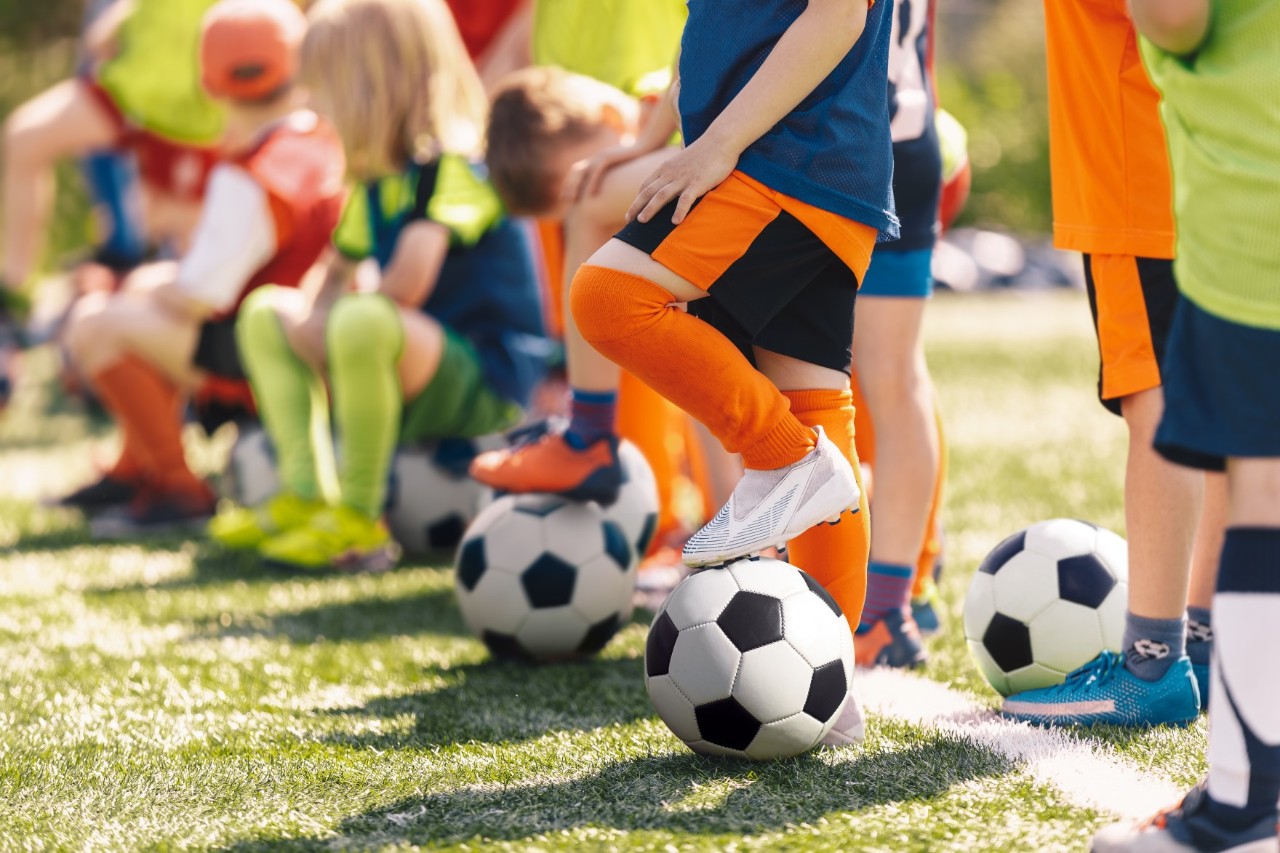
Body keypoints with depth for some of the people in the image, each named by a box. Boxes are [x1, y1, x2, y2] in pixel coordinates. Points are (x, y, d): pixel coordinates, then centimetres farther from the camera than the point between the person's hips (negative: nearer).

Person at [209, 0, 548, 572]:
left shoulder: (451, 166, -16)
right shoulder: (375, 180, 13)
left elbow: (408, 283, -26)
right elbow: (339, 275, 27)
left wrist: (337, 320, -9)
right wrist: (314, 328, 8)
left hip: (487, 383, -10)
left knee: (363, 322, -38)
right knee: (266, 312, 11)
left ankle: (359, 520, -25)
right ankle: (302, 497, -1)